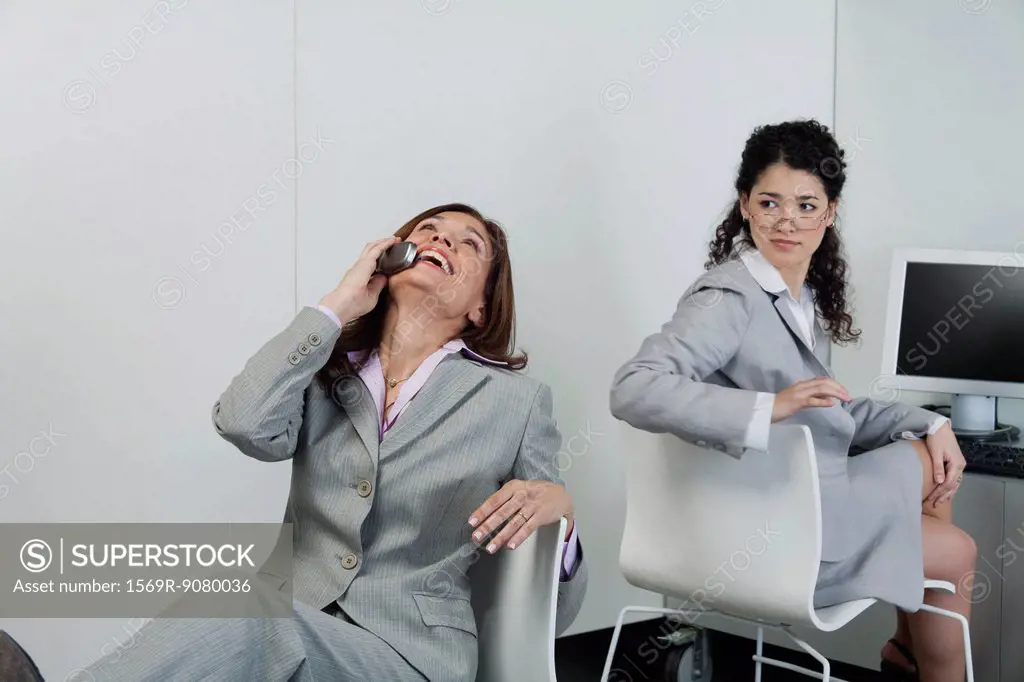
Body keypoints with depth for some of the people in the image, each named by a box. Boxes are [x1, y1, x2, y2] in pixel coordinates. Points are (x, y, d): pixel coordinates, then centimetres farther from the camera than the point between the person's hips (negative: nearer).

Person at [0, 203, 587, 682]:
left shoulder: (517, 401, 8)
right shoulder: (327, 372, 15)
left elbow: (554, 608, 7)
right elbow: (246, 424, -11)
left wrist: (558, 508, -16)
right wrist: (339, 304, -1)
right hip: (286, 623, 2)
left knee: (237, 623, -34)